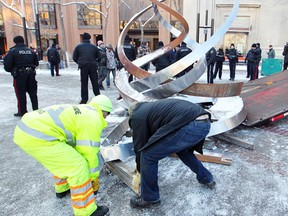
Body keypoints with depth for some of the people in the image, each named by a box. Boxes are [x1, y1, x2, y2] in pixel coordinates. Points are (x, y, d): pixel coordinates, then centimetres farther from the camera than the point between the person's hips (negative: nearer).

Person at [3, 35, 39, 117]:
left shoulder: (12, 51, -6)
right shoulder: (31, 51, 8)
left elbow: (7, 65, -10)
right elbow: (36, 63, 12)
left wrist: (11, 70, 8)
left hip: (19, 75, -4)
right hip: (31, 73, 4)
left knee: (21, 94, 4)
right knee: (33, 92, 13)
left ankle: (22, 112, 8)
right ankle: (36, 109, 20)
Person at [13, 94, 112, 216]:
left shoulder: (82, 112, 24)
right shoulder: (93, 119, -4)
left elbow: (79, 146, 33)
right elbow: (89, 152, -3)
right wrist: (94, 177, 13)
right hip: (36, 137, -10)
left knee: (65, 158, 28)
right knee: (79, 166, -4)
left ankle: (62, 189, 46)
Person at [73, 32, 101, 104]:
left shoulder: (78, 46, 6)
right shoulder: (94, 47, 10)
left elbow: (74, 58, 5)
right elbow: (99, 58, 9)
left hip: (83, 66, -1)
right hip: (93, 66, 1)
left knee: (84, 83, 5)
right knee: (95, 82, 8)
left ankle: (84, 99, 7)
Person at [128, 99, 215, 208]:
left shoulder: (137, 116, 11)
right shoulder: (151, 107, 36)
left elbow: (139, 146, 14)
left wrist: (140, 171, 32)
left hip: (191, 126, -9)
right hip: (204, 122, 10)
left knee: (148, 155, 4)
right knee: (182, 149, 37)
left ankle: (149, 198, 22)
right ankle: (206, 178, 48)